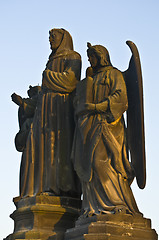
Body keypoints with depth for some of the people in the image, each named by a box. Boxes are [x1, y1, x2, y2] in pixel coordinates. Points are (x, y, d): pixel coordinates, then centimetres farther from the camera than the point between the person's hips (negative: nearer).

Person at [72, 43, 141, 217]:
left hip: (106, 123, -7)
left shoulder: (114, 74, 6)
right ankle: (96, 207, -10)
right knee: (87, 165, -7)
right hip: (88, 126, 7)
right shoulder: (91, 78, 28)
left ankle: (119, 204, -20)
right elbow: (81, 101, 22)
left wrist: (96, 107, -16)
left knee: (100, 161, -22)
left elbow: (120, 96, -10)